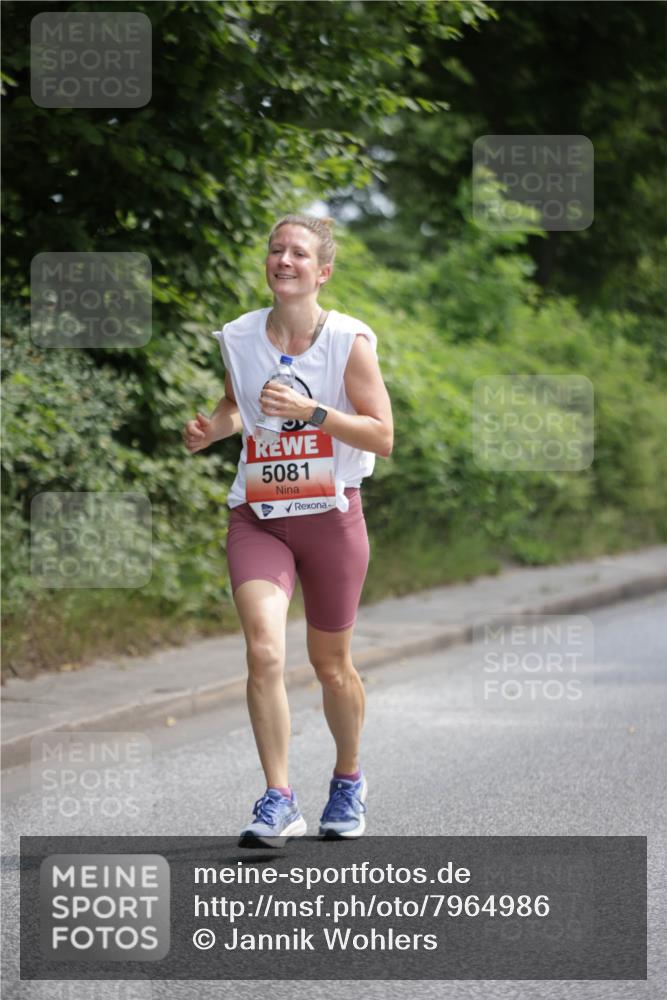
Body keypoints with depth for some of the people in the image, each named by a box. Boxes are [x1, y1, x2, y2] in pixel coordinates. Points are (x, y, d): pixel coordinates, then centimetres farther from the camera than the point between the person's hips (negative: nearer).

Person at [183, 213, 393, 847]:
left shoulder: (350, 341, -8)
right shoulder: (238, 338, 1)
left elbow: (383, 438, -11)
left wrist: (311, 411, -23)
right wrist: (213, 428, 1)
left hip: (332, 516, -1)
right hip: (258, 518, 1)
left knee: (331, 665, 11)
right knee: (264, 652, -20)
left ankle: (348, 779, 37)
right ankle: (278, 802, -14)